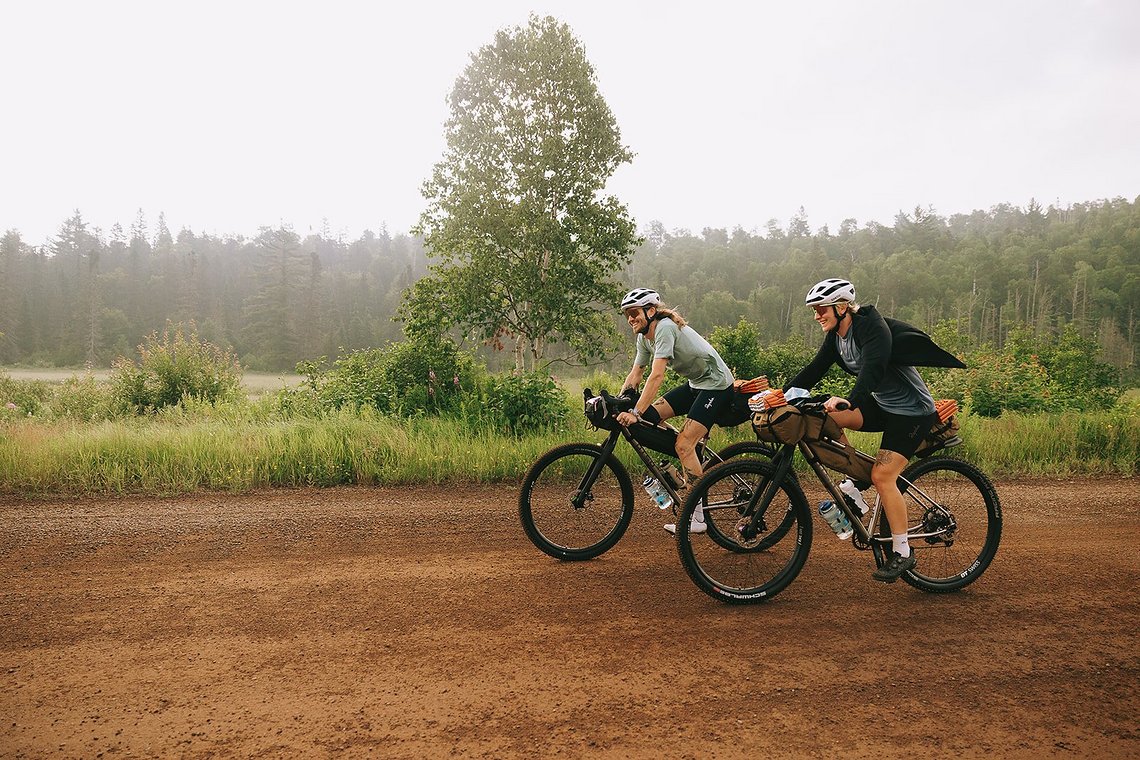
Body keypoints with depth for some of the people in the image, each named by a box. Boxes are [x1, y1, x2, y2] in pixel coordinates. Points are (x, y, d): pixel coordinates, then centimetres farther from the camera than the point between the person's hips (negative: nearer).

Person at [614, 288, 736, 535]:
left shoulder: (665, 327, -24)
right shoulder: (644, 337, 4)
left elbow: (657, 375, -32)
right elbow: (635, 375, 4)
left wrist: (635, 412, -36)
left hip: (716, 384, -9)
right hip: (695, 384, 9)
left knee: (684, 445, -16)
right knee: (649, 416, -5)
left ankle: (697, 517, -8)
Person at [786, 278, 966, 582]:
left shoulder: (874, 327, -23)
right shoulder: (835, 336, 2)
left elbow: (873, 368, -38)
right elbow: (814, 370, 0)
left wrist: (850, 400, -54)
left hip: (912, 411, -8)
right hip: (880, 404, 8)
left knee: (882, 475, -17)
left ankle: (903, 553, -1)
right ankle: (852, 486, -1)